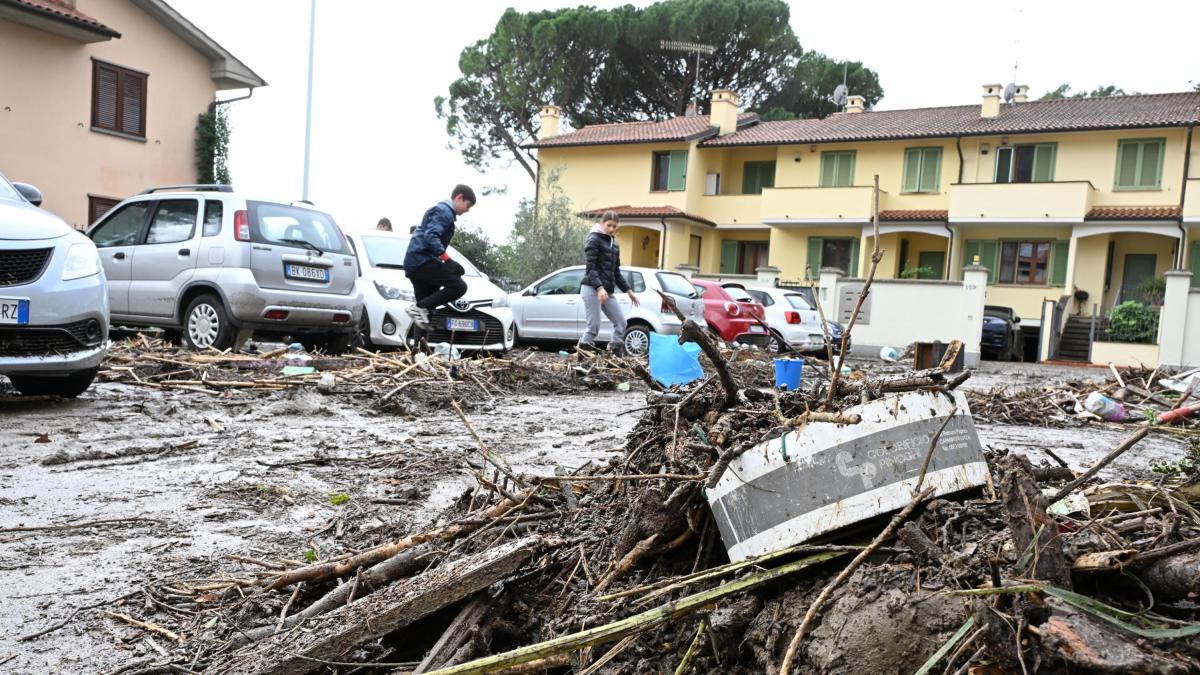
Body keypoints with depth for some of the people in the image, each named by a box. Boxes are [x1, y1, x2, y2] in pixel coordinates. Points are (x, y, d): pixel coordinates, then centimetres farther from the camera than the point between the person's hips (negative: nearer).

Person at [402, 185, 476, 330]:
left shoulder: (441, 210, 25)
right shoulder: (445, 211, -7)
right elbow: (430, 237, -22)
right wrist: (448, 261, -26)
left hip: (414, 263, 10)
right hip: (422, 260, -10)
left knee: (426, 309, 8)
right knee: (459, 286, -18)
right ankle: (419, 307, -19)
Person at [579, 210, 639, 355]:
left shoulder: (614, 244, 19)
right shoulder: (594, 240, -5)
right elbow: (590, 267, -15)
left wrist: (628, 291, 19)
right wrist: (599, 287, -28)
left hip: (607, 291, 8)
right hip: (592, 289, -8)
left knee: (621, 323, 4)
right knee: (594, 326, -11)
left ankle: (616, 355, 9)